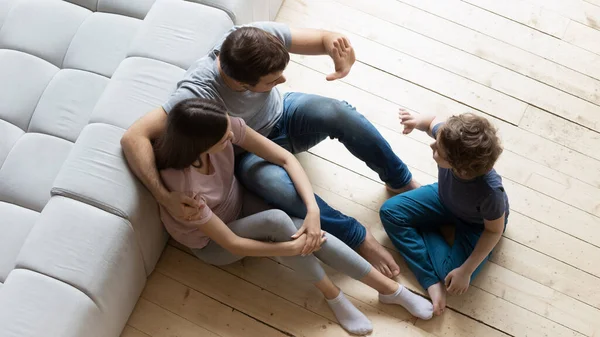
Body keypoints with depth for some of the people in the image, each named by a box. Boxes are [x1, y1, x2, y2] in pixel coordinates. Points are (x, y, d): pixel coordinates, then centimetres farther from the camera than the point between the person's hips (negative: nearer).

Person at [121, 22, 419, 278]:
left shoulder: (264, 35, -29)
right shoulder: (199, 93, -39)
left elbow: (325, 39, -18)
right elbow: (133, 137, -38)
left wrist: (342, 56, -42)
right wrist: (165, 197, -48)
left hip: (284, 115, 4)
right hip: (250, 152, -3)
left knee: (338, 113, -28)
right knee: (273, 182, -37)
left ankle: (401, 181, -4)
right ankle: (359, 239, -17)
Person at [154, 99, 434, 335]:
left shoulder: (224, 127, -26)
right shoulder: (182, 187, -38)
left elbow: (286, 159, -19)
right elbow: (231, 243, -29)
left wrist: (313, 211, -30)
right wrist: (293, 248, -25)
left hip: (240, 202, 5)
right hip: (213, 244, -4)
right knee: (277, 221, -33)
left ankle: (391, 289, -6)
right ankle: (333, 297, -12)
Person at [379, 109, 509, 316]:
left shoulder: (489, 191, -45)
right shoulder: (447, 136, -35)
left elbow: (494, 230, -25)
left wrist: (466, 271, -22)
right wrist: (417, 122, -33)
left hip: (477, 225, -5)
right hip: (445, 198, 5)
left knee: (455, 281, -19)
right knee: (390, 211, -8)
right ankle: (432, 281, -10)